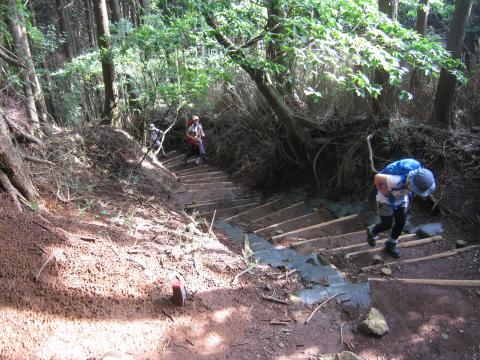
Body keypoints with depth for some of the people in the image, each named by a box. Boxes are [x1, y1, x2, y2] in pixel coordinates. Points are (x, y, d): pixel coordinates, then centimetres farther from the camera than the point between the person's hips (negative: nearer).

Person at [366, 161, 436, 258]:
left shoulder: (419, 174, -24)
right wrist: (382, 191, -20)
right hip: (386, 198, -6)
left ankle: (391, 245, 31)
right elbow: (377, 177, -34)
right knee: (387, 225, 0)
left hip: (401, 198, 6)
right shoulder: (399, 180, -45)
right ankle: (372, 232, 33)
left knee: (401, 223, 8)